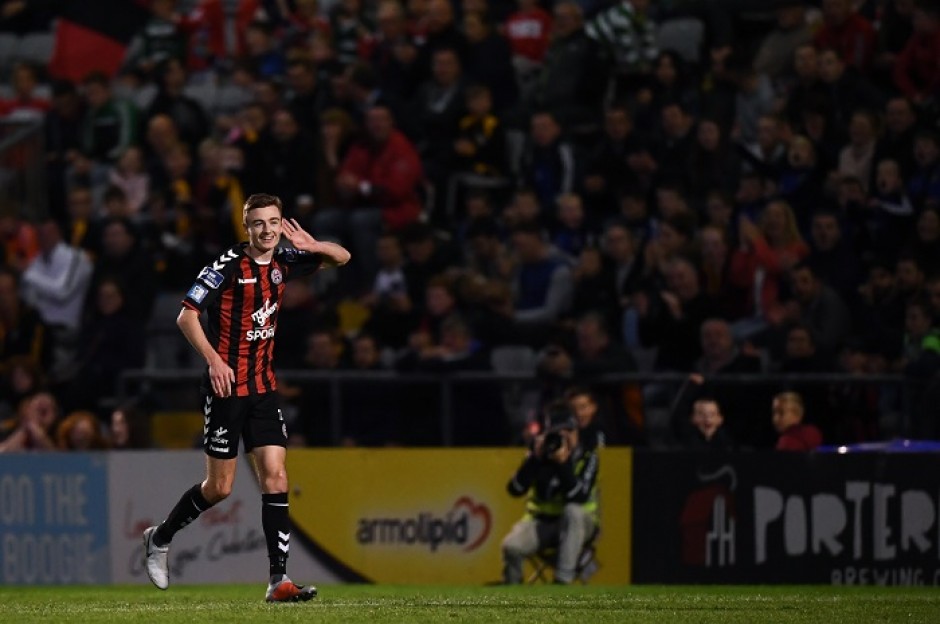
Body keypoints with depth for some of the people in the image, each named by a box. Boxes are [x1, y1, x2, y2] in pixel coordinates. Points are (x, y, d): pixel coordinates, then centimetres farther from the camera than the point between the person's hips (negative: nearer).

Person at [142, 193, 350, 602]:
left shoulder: (282, 264, 6)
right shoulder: (228, 265, -11)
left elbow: (341, 258, 15)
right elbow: (186, 316, -11)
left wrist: (312, 246, -7)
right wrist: (214, 360, -21)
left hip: (263, 387, 5)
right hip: (227, 386, -5)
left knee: (275, 477, -6)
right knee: (219, 487, 0)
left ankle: (278, 579, -8)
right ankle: (160, 538, 25)